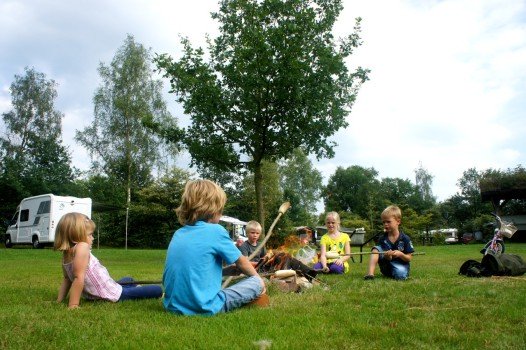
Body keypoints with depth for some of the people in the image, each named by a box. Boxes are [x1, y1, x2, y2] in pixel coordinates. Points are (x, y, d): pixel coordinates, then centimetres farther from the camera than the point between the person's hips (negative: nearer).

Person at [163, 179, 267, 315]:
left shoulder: (178, 234, 9)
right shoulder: (216, 231, -9)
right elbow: (241, 262, 6)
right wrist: (257, 277, 25)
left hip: (174, 306, 7)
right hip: (204, 308, -6)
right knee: (257, 283, 8)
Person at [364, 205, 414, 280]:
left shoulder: (405, 238, -10)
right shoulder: (382, 238, -5)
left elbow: (409, 258, -7)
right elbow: (380, 256, -9)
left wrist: (400, 254, -28)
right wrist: (386, 256, -33)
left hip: (400, 265, -2)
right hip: (386, 268, 3)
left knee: (400, 275, -37)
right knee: (376, 249, -18)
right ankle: (370, 274, -30)